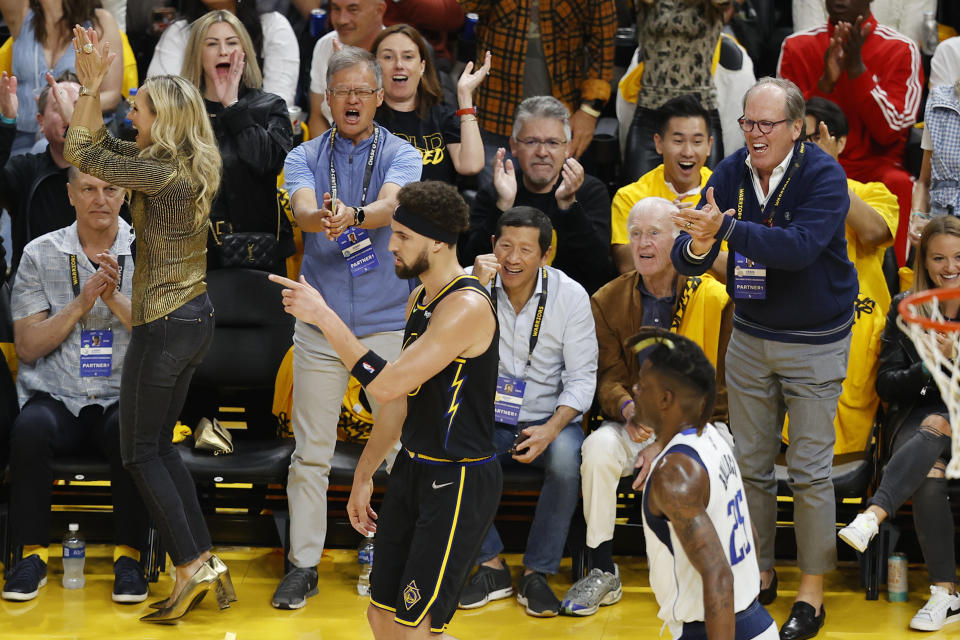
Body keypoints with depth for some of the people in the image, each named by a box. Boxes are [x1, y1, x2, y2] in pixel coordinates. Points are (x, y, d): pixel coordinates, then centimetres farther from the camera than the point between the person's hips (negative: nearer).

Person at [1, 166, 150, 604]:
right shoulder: (41, 255, 7)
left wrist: (115, 299, -15)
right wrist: (81, 304, -11)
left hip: (124, 398, -1)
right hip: (57, 399, 1)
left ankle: (128, 553, -20)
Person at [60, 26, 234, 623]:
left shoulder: (165, 174, -20)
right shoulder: (184, 167, 7)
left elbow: (82, 152, -16)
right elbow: (101, 143, 15)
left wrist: (93, 84, -7)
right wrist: (90, 84, 7)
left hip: (165, 324, -9)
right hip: (195, 315, 9)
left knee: (141, 452, 1)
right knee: (161, 445, 16)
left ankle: (191, 568, -3)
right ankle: (207, 562, 14)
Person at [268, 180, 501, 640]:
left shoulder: (467, 306, -20)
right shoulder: (420, 300, 11)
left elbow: (388, 385, -26)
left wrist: (324, 318, -22)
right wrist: (364, 476, 20)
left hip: (458, 482, -9)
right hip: (413, 471, 10)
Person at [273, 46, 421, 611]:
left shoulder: (402, 156, 0)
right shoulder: (305, 158, 4)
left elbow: (390, 204, -21)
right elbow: (302, 209, -17)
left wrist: (353, 216, -44)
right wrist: (321, 216, -42)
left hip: (387, 325, -1)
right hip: (320, 325, 1)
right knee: (311, 453, 3)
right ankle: (304, 564, 12)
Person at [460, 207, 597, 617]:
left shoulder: (570, 296, -5)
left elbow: (581, 378, -5)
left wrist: (550, 429, -20)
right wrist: (475, 288, -27)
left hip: (550, 418, -1)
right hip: (486, 417, 1)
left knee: (567, 459, -34)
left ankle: (537, 572, -15)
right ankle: (491, 567, -10)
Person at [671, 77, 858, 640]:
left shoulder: (824, 176, -19)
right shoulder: (731, 175, -5)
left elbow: (799, 247, -34)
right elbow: (685, 258, -9)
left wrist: (728, 227, -41)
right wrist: (698, 246, -33)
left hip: (815, 341, -5)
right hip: (751, 338, 5)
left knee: (810, 469, -1)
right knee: (750, 463, 12)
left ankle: (813, 591, 10)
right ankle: (759, 574, 25)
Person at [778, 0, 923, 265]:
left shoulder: (901, 50, 1)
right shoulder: (797, 46, 7)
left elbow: (890, 132, -8)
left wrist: (857, 68, -16)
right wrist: (825, 82, -15)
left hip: (875, 165, -1)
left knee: (899, 184, -35)